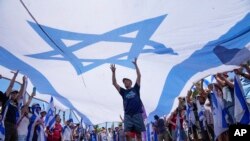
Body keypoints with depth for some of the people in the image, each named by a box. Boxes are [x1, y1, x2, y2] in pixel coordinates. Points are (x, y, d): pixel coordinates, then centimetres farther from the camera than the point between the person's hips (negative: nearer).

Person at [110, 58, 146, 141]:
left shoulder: (135, 89, 10)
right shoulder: (123, 91, 14)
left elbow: (139, 76, 4)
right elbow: (114, 83, 7)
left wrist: (135, 65, 2)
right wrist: (113, 72, -1)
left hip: (137, 114, -2)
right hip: (127, 115, 2)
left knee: (138, 134, 3)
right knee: (127, 134, -5)